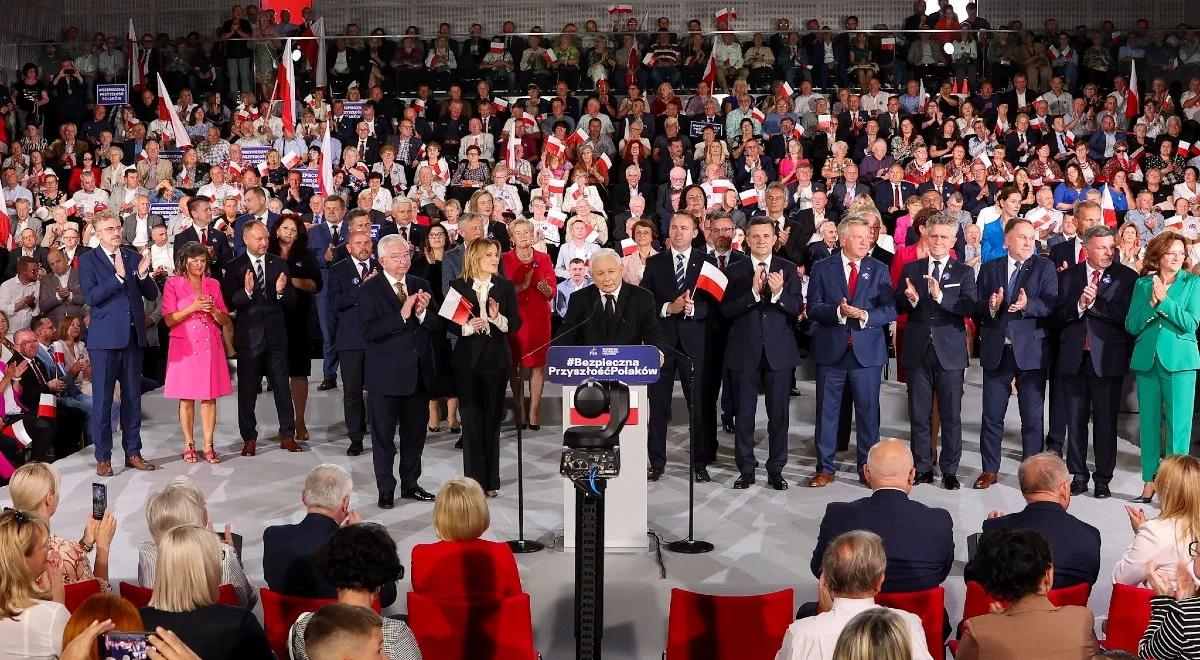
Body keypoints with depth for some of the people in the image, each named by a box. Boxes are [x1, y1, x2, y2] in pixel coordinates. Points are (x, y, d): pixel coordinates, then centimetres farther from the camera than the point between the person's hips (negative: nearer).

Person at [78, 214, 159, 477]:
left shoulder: (134, 257, 10)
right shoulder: (88, 260, -1)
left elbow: (152, 294, 7)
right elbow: (92, 297, -14)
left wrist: (143, 275, -12)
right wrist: (118, 276, -23)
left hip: (133, 337, 4)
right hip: (105, 337, -4)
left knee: (132, 397, 10)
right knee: (102, 399, 0)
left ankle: (133, 452, 18)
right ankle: (103, 457, 7)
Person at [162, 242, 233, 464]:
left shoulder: (213, 284, 11)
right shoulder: (173, 283, 2)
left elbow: (225, 321, 12)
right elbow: (169, 320, -4)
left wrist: (213, 310, -8)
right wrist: (193, 307, -14)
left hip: (210, 346, 3)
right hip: (184, 346, -2)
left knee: (209, 396, 1)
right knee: (186, 398, 0)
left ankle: (208, 446, 5)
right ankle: (189, 445, 8)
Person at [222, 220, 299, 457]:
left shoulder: (279, 264, 7)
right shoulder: (235, 268, -2)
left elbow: (292, 299, 6)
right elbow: (229, 303, -10)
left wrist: (281, 291, -16)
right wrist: (246, 291, -27)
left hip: (276, 335, 2)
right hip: (249, 337, -2)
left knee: (282, 388, 5)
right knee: (247, 390, 5)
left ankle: (287, 435, 14)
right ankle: (249, 438, 14)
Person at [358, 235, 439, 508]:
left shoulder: (420, 285, 8)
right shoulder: (370, 289, -8)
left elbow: (437, 326, 6)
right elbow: (369, 331, -18)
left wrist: (423, 312, -14)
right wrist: (402, 315, -23)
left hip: (418, 372, 5)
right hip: (385, 374, -5)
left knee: (415, 433, 14)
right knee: (384, 436, 5)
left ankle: (410, 485, 28)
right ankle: (386, 490, 16)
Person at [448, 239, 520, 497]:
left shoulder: (506, 287, 5)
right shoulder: (458, 286, 1)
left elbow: (516, 323, 1)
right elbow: (450, 323, 0)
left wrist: (498, 318, -17)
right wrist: (468, 327, -19)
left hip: (496, 359, 2)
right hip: (468, 359, -1)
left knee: (492, 419, 6)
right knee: (471, 420, 1)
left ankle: (491, 480, 15)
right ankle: (474, 481, 7)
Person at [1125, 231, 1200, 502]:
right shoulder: (1143, 284, 9)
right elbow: (1131, 325, 2)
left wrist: (1164, 301, -15)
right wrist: (1152, 304, -12)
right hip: (1146, 359, 3)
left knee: (1178, 425, -5)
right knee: (1149, 423, 8)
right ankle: (1149, 483, 16)